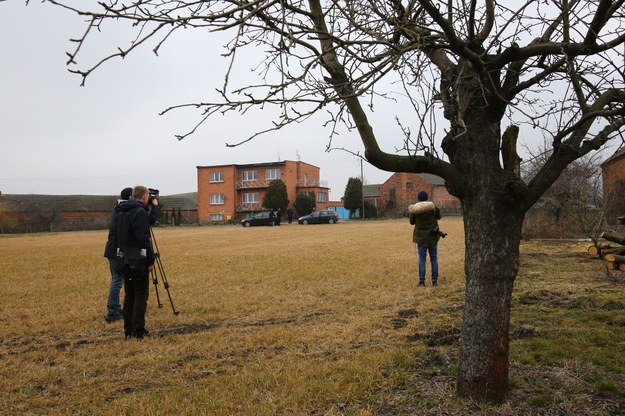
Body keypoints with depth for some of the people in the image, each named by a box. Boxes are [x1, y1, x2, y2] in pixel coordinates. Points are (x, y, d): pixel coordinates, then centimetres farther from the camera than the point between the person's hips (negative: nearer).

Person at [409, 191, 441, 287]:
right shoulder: (432, 206, -7)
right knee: (434, 259, 9)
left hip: (421, 237, -1)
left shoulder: (414, 210, -8)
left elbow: (412, 222, 4)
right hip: (432, 236, 1)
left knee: (421, 259, 4)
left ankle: (422, 281, -1)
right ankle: (435, 281, 10)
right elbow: (438, 217, 9)